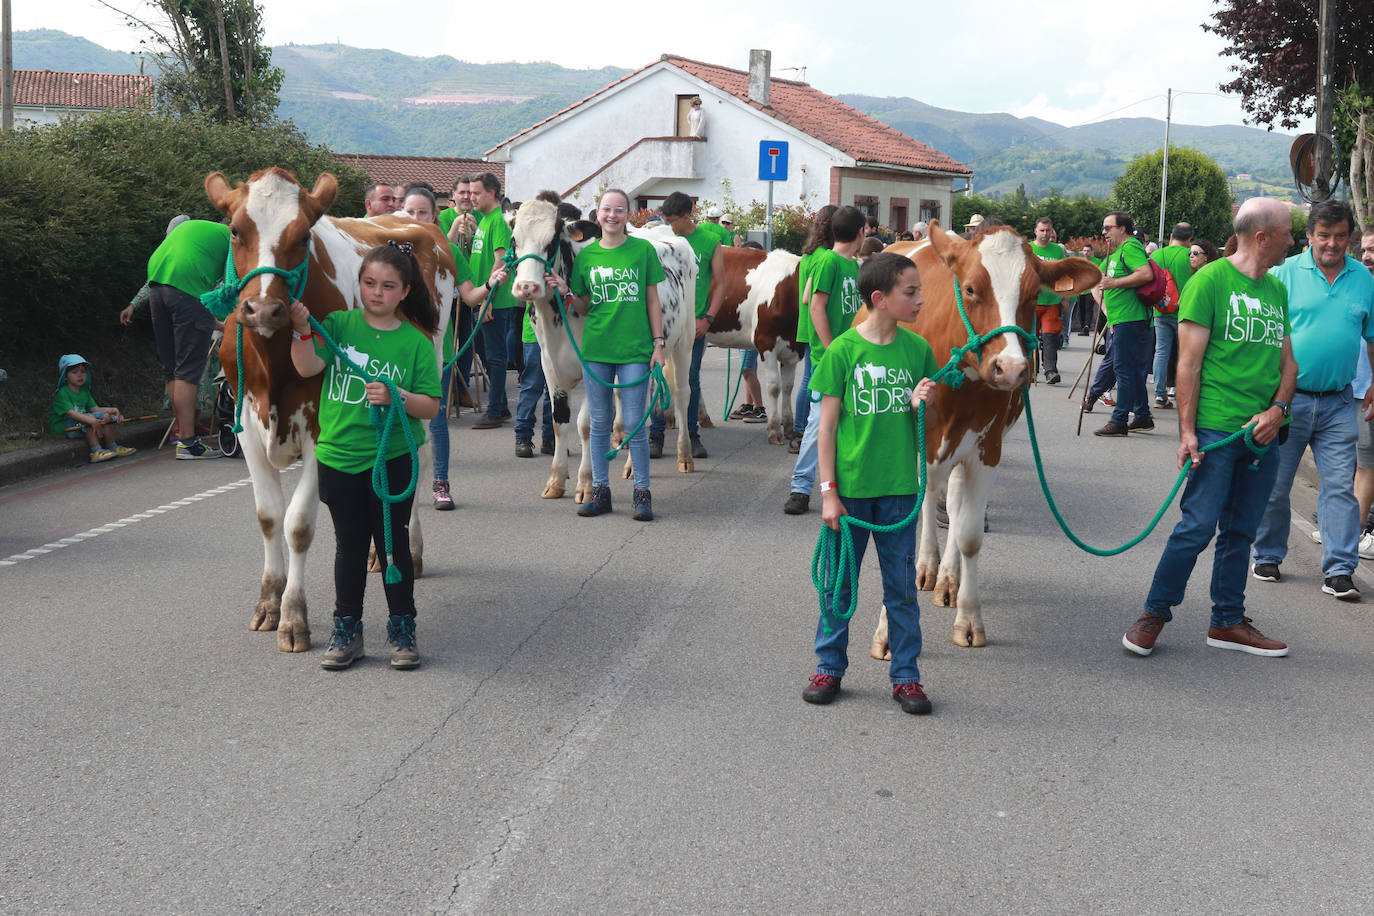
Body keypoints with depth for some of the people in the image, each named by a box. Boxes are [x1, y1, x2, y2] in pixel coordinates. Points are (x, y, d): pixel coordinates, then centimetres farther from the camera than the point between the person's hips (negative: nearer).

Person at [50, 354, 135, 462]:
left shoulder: (84, 391, 12)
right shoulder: (62, 393, -15)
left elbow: (94, 408, 9)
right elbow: (70, 413, -28)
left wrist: (111, 410, -11)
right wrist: (91, 420, -40)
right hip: (64, 426, -8)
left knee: (106, 416, -6)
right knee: (89, 418, -32)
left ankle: (112, 447, -8)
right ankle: (96, 452, -39)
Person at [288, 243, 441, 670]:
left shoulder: (415, 341, -2)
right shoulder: (339, 324, 1)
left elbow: (430, 407, -4)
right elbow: (308, 367, -13)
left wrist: (396, 396, -21)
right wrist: (302, 329, -26)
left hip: (393, 459, -1)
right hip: (339, 457, 1)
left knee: (393, 543, 7)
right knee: (350, 545, 11)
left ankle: (402, 630, 19)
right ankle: (346, 631, 22)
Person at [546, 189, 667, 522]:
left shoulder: (643, 250, 1)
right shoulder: (586, 255, 6)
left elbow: (652, 301, 4)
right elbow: (585, 306, 11)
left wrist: (658, 343, -1)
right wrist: (566, 293, -8)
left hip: (634, 349, -2)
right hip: (596, 348, 2)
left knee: (634, 423, 0)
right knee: (599, 422, 9)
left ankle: (642, 492, 11)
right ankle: (600, 490, 19)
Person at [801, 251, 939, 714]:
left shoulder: (918, 349, 2)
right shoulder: (843, 350, -7)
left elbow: (926, 421, 11)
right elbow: (827, 426, -5)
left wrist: (922, 405, -13)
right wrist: (828, 492, -8)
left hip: (899, 488, 2)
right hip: (850, 487, -2)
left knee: (902, 587, 9)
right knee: (839, 582, 9)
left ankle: (906, 675, 20)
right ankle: (829, 667, 24)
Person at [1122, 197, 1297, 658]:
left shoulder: (1277, 290, 16)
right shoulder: (1210, 280, -5)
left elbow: (1288, 361, 17)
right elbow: (1189, 361, -9)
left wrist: (1277, 408, -2)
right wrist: (1187, 429, -14)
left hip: (1263, 432, 7)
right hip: (1215, 427, -6)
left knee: (1241, 532, 11)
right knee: (1198, 527, -7)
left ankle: (1228, 622, 20)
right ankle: (1154, 614, 6)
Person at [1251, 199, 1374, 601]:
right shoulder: (1284, 273, -3)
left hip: (1338, 402, 2)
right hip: (1286, 397, -2)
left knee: (1340, 486, -1)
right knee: (1273, 485, 6)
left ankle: (1339, 570, 3)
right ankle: (1267, 557, 23)